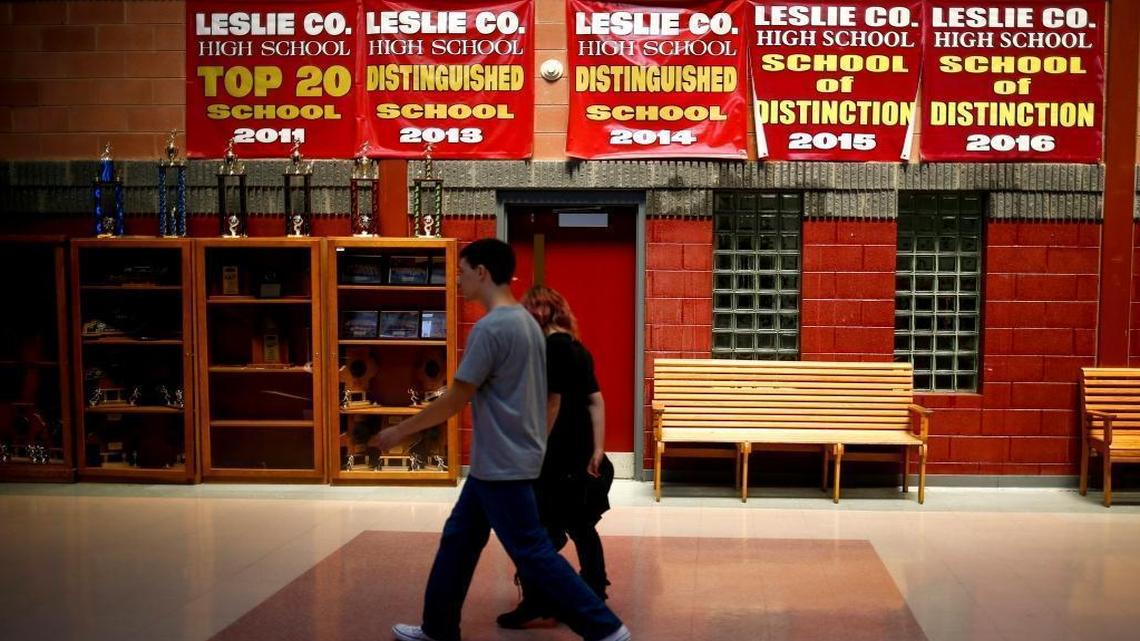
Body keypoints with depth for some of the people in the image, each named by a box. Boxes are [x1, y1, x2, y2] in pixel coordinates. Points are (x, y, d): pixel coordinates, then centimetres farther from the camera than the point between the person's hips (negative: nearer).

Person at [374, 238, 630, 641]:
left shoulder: (490, 327, -19)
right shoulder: (527, 321, 10)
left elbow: (454, 400, -16)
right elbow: (542, 395, 17)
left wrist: (399, 431, -4)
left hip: (502, 465, -10)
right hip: (501, 462, 10)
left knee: (531, 552, -3)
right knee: (458, 539, 17)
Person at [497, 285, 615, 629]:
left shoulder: (551, 347, -14)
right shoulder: (578, 348, 12)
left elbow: (552, 404, -18)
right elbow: (596, 400, 10)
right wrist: (597, 450, 7)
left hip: (559, 457, -9)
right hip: (580, 454, 9)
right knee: (581, 527, 15)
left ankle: (537, 601, 4)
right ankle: (593, 595, 23)